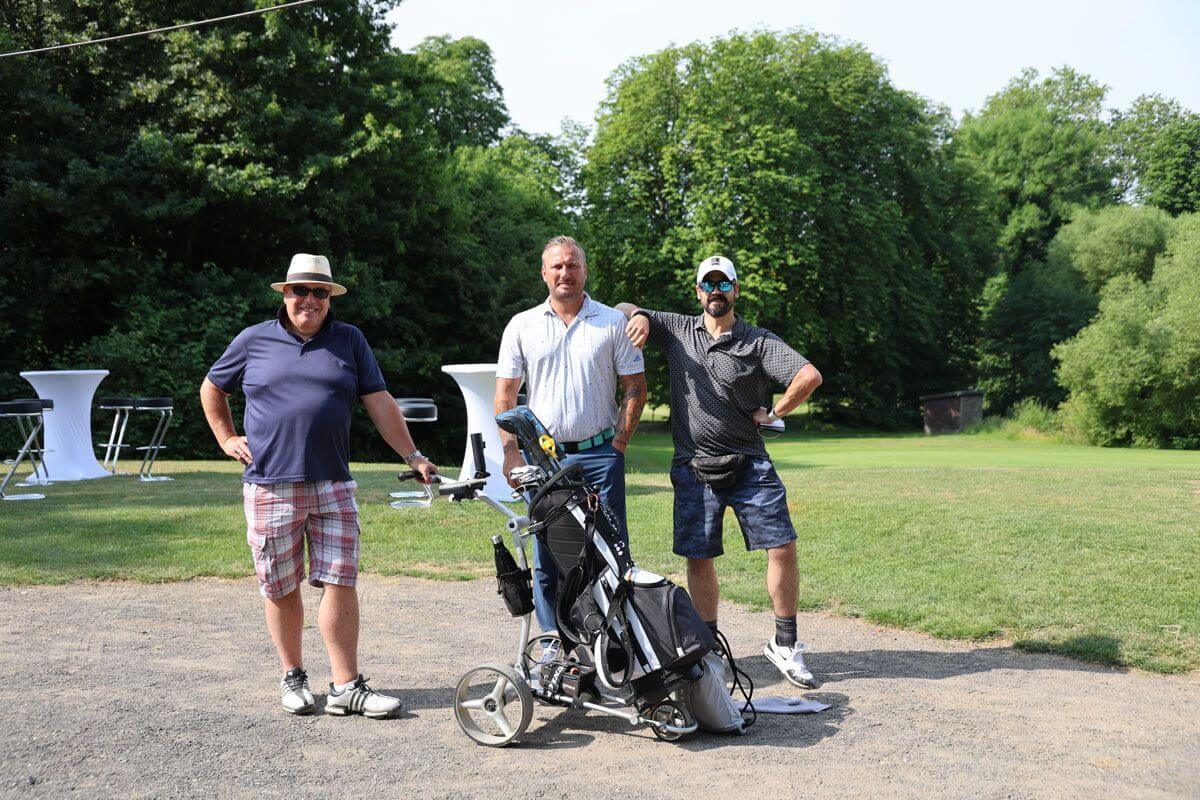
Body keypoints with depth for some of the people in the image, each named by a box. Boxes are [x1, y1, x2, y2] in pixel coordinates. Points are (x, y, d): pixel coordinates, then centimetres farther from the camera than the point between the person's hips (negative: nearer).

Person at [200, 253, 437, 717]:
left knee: (340, 583, -3)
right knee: (281, 589, 7)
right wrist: (226, 438, 12)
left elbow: (380, 403, 6)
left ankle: (346, 687, 2)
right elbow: (211, 390, 22)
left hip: (333, 487, 0)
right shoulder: (254, 341, 8)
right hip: (270, 487, 0)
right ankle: (292, 678, 23)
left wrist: (412, 457, 1)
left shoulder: (349, 341, 9)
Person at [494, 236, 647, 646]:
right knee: (547, 557, 5)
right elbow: (505, 394, 7)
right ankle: (554, 644, 16)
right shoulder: (522, 326, 7)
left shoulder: (613, 322, 4)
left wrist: (619, 444, -4)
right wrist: (511, 452, -1)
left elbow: (635, 387, 4)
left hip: (600, 454, -1)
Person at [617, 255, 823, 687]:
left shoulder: (759, 341, 0)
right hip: (693, 468, 1)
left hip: (749, 465, -1)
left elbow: (810, 376, -10)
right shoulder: (677, 329, 8)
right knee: (699, 558, 4)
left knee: (783, 547, -6)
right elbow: (622, 309, 15)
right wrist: (639, 317, -7)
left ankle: (784, 644, 9)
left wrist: (773, 413, -6)